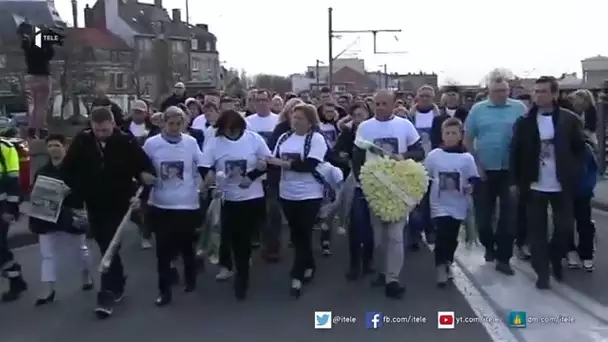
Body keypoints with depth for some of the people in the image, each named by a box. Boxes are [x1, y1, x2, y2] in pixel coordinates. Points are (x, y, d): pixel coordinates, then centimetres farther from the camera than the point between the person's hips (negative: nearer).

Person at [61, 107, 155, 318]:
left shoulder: (127, 142, -13)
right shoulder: (82, 142, -7)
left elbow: (146, 168, -6)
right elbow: (67, 170, 2)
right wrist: (80, 192, -6)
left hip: (118, 204, -4)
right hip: (94, 205, 4)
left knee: (110, 249, -6)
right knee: (106, 247, 16)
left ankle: (108, 294, 0)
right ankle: (117, 285, 33)